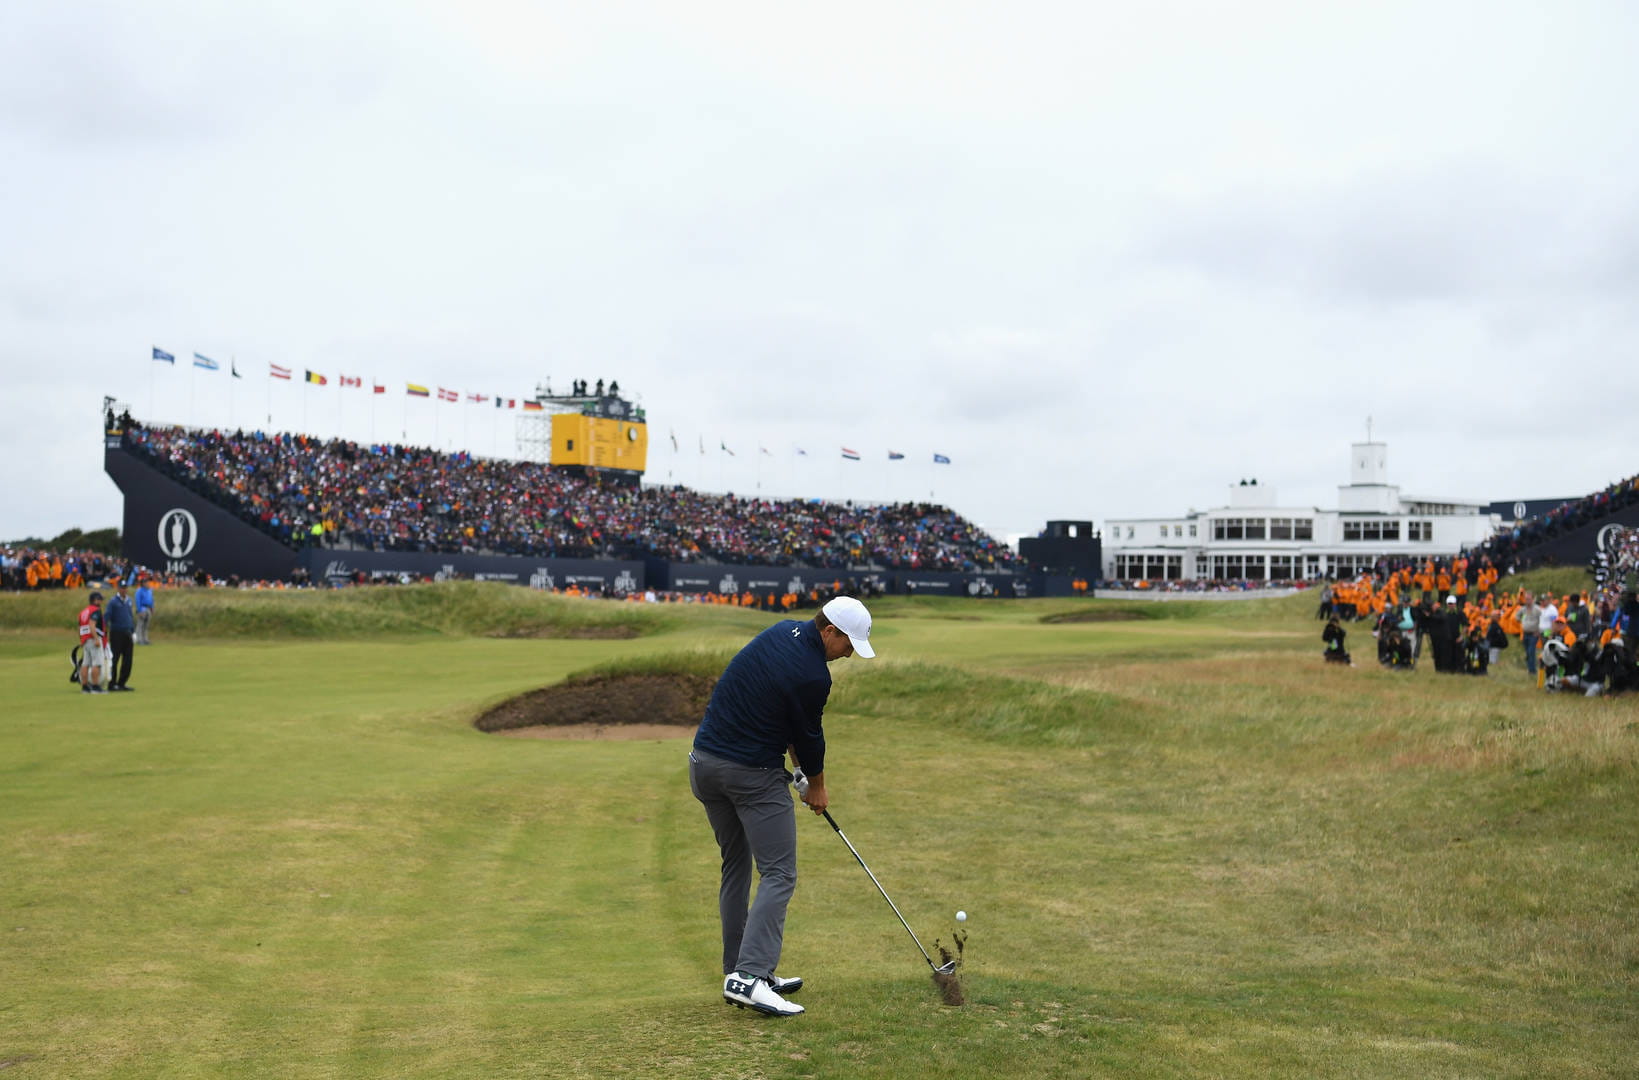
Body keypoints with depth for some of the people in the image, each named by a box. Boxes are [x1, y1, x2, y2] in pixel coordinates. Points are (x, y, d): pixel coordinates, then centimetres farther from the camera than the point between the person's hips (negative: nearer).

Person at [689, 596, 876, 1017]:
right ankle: (750, 975, -19)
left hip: (705, 761, 9)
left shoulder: (784, 631, 7)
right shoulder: (812, 675, -18)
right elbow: (809, 732, -3)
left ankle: (738, 972, 18)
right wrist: (817, 785, 13)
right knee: (779, 874, -7)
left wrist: (793, 754, 14)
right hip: (753, 773, -9)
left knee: (736, 867, 16)